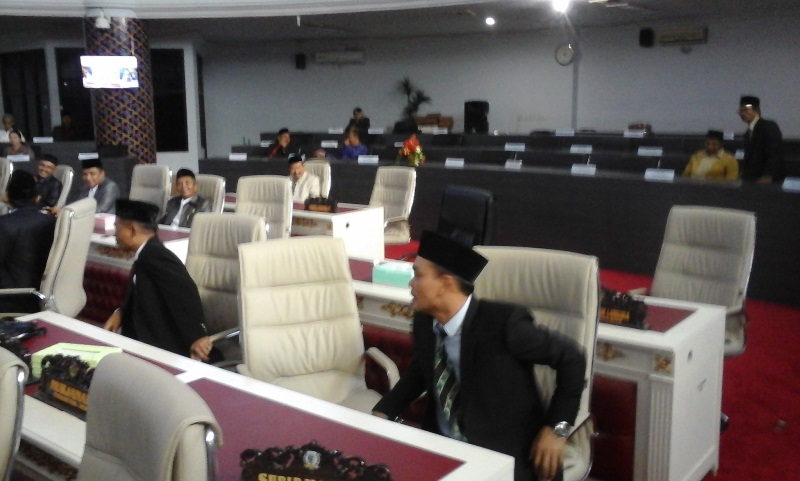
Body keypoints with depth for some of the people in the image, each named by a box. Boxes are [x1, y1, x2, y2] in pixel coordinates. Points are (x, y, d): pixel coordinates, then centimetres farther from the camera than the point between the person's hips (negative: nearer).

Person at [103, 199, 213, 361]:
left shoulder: (154, 255, -19)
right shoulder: (146, 256, 13)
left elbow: (184, 292, -29)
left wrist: (196, 336, -34)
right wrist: (121, 312, 2)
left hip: (165, 352, -9)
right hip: (149, 346, 9)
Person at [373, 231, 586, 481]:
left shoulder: (504, 322, -22)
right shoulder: (424, 321, -2)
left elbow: (571, 358, -11)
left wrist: (556, 428, -13)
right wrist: (383, 412, 3)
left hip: (505, 456, -5)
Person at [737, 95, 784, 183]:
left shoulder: (769, 126, -6)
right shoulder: (748, 133, 18)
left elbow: (775, 153, -15)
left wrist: (768, 176, -23)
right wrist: (743, 175, 2)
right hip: (750, 180, 7)